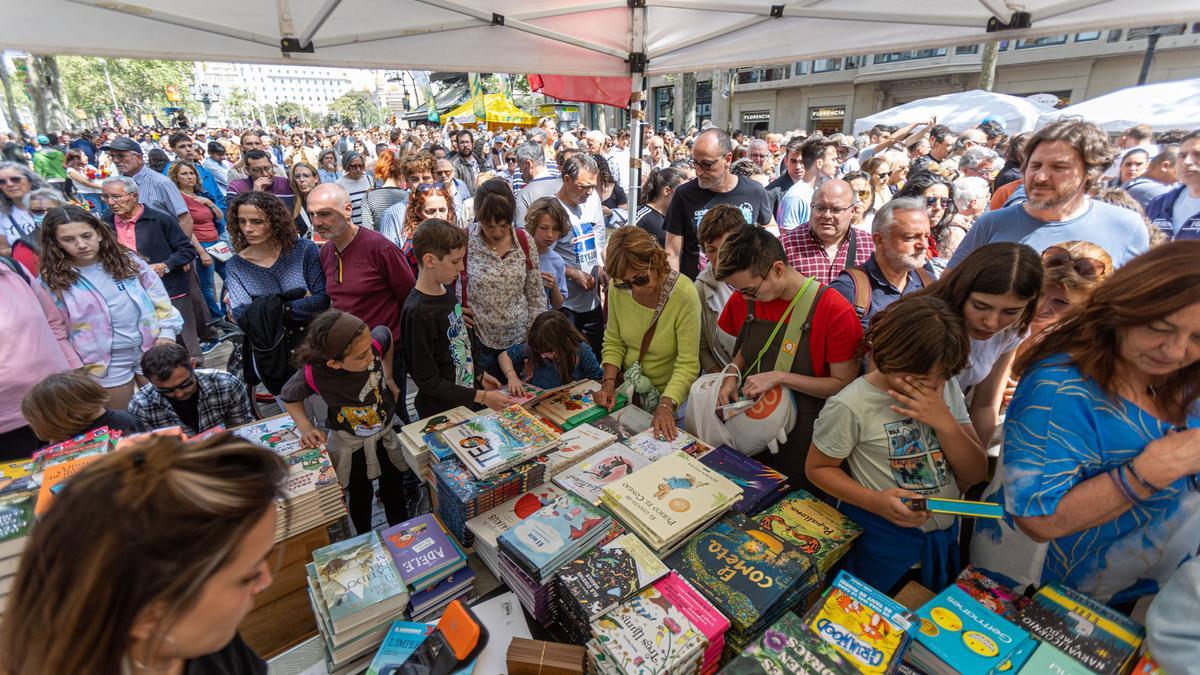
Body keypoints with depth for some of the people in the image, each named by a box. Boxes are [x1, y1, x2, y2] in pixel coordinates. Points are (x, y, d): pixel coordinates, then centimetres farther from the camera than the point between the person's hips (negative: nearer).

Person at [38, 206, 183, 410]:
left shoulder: (128, 261, -4)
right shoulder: (51, 280, -7)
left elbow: (159, 299, 1)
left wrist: (167, 333, -8)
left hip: (151, 350, 1)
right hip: (104, 362, -1)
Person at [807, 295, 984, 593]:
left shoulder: (948, 388, -7)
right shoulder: (850, 407, -24)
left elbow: (976, 475, -6)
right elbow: (817, 467, -13)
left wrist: (944, 421, -24)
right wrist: (875, 501, -28)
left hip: (946, 538, 6)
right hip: (883, 545, -5)